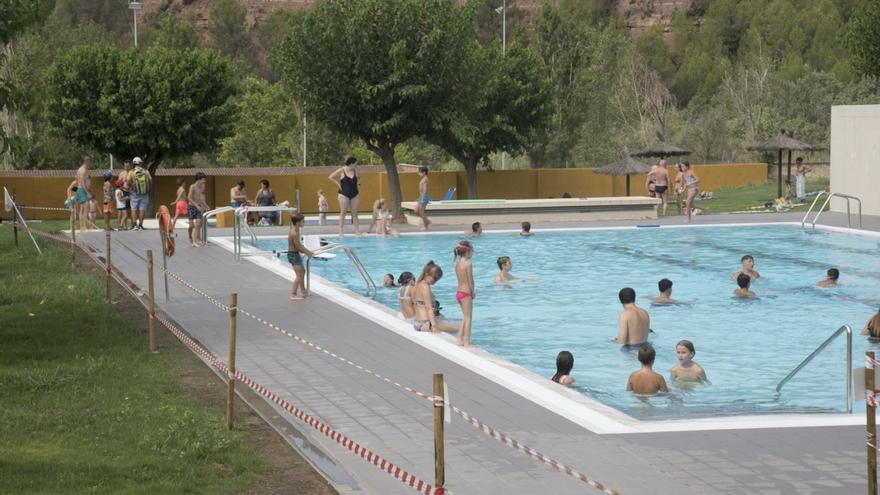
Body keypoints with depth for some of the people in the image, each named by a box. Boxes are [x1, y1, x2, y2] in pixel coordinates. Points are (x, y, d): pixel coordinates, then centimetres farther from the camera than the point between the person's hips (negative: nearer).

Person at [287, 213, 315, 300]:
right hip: (293, 254, -11)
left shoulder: (296, 230, 8)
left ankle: (304, 292, 36)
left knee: (302, 271, 24)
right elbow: (298, 246, -21)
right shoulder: (294, 233, -24)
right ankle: (293, 295, -10)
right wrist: (307, 253, -10)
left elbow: (299, 244, 15)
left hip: (295, 254, 11)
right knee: (299, 275, -10)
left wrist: (307, 251, 14)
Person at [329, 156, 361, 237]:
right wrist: (338, 184, -8)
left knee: (354, 213, 6)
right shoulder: (341, 171, -10)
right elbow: (331, 177, -5)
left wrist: (358, 183, 6)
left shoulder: (355, 171, 4)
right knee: (343, 213, -2)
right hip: (344, 194, -5)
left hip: (354, 194, 5)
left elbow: (359, 177, 24)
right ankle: (341, 231, 0)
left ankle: (357, 230, 7)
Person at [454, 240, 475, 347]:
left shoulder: (458, 264, 8)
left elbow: (462, 279, 10)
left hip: (459, 292, 8)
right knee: (468, 317, -1)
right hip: (466, 293, -8)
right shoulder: (468, 264, -17)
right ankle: (466, 342, -1)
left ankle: (460, 340, 20)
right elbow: (470, 280, -15)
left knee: (465, 317, 19)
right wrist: (473, 292, -2)